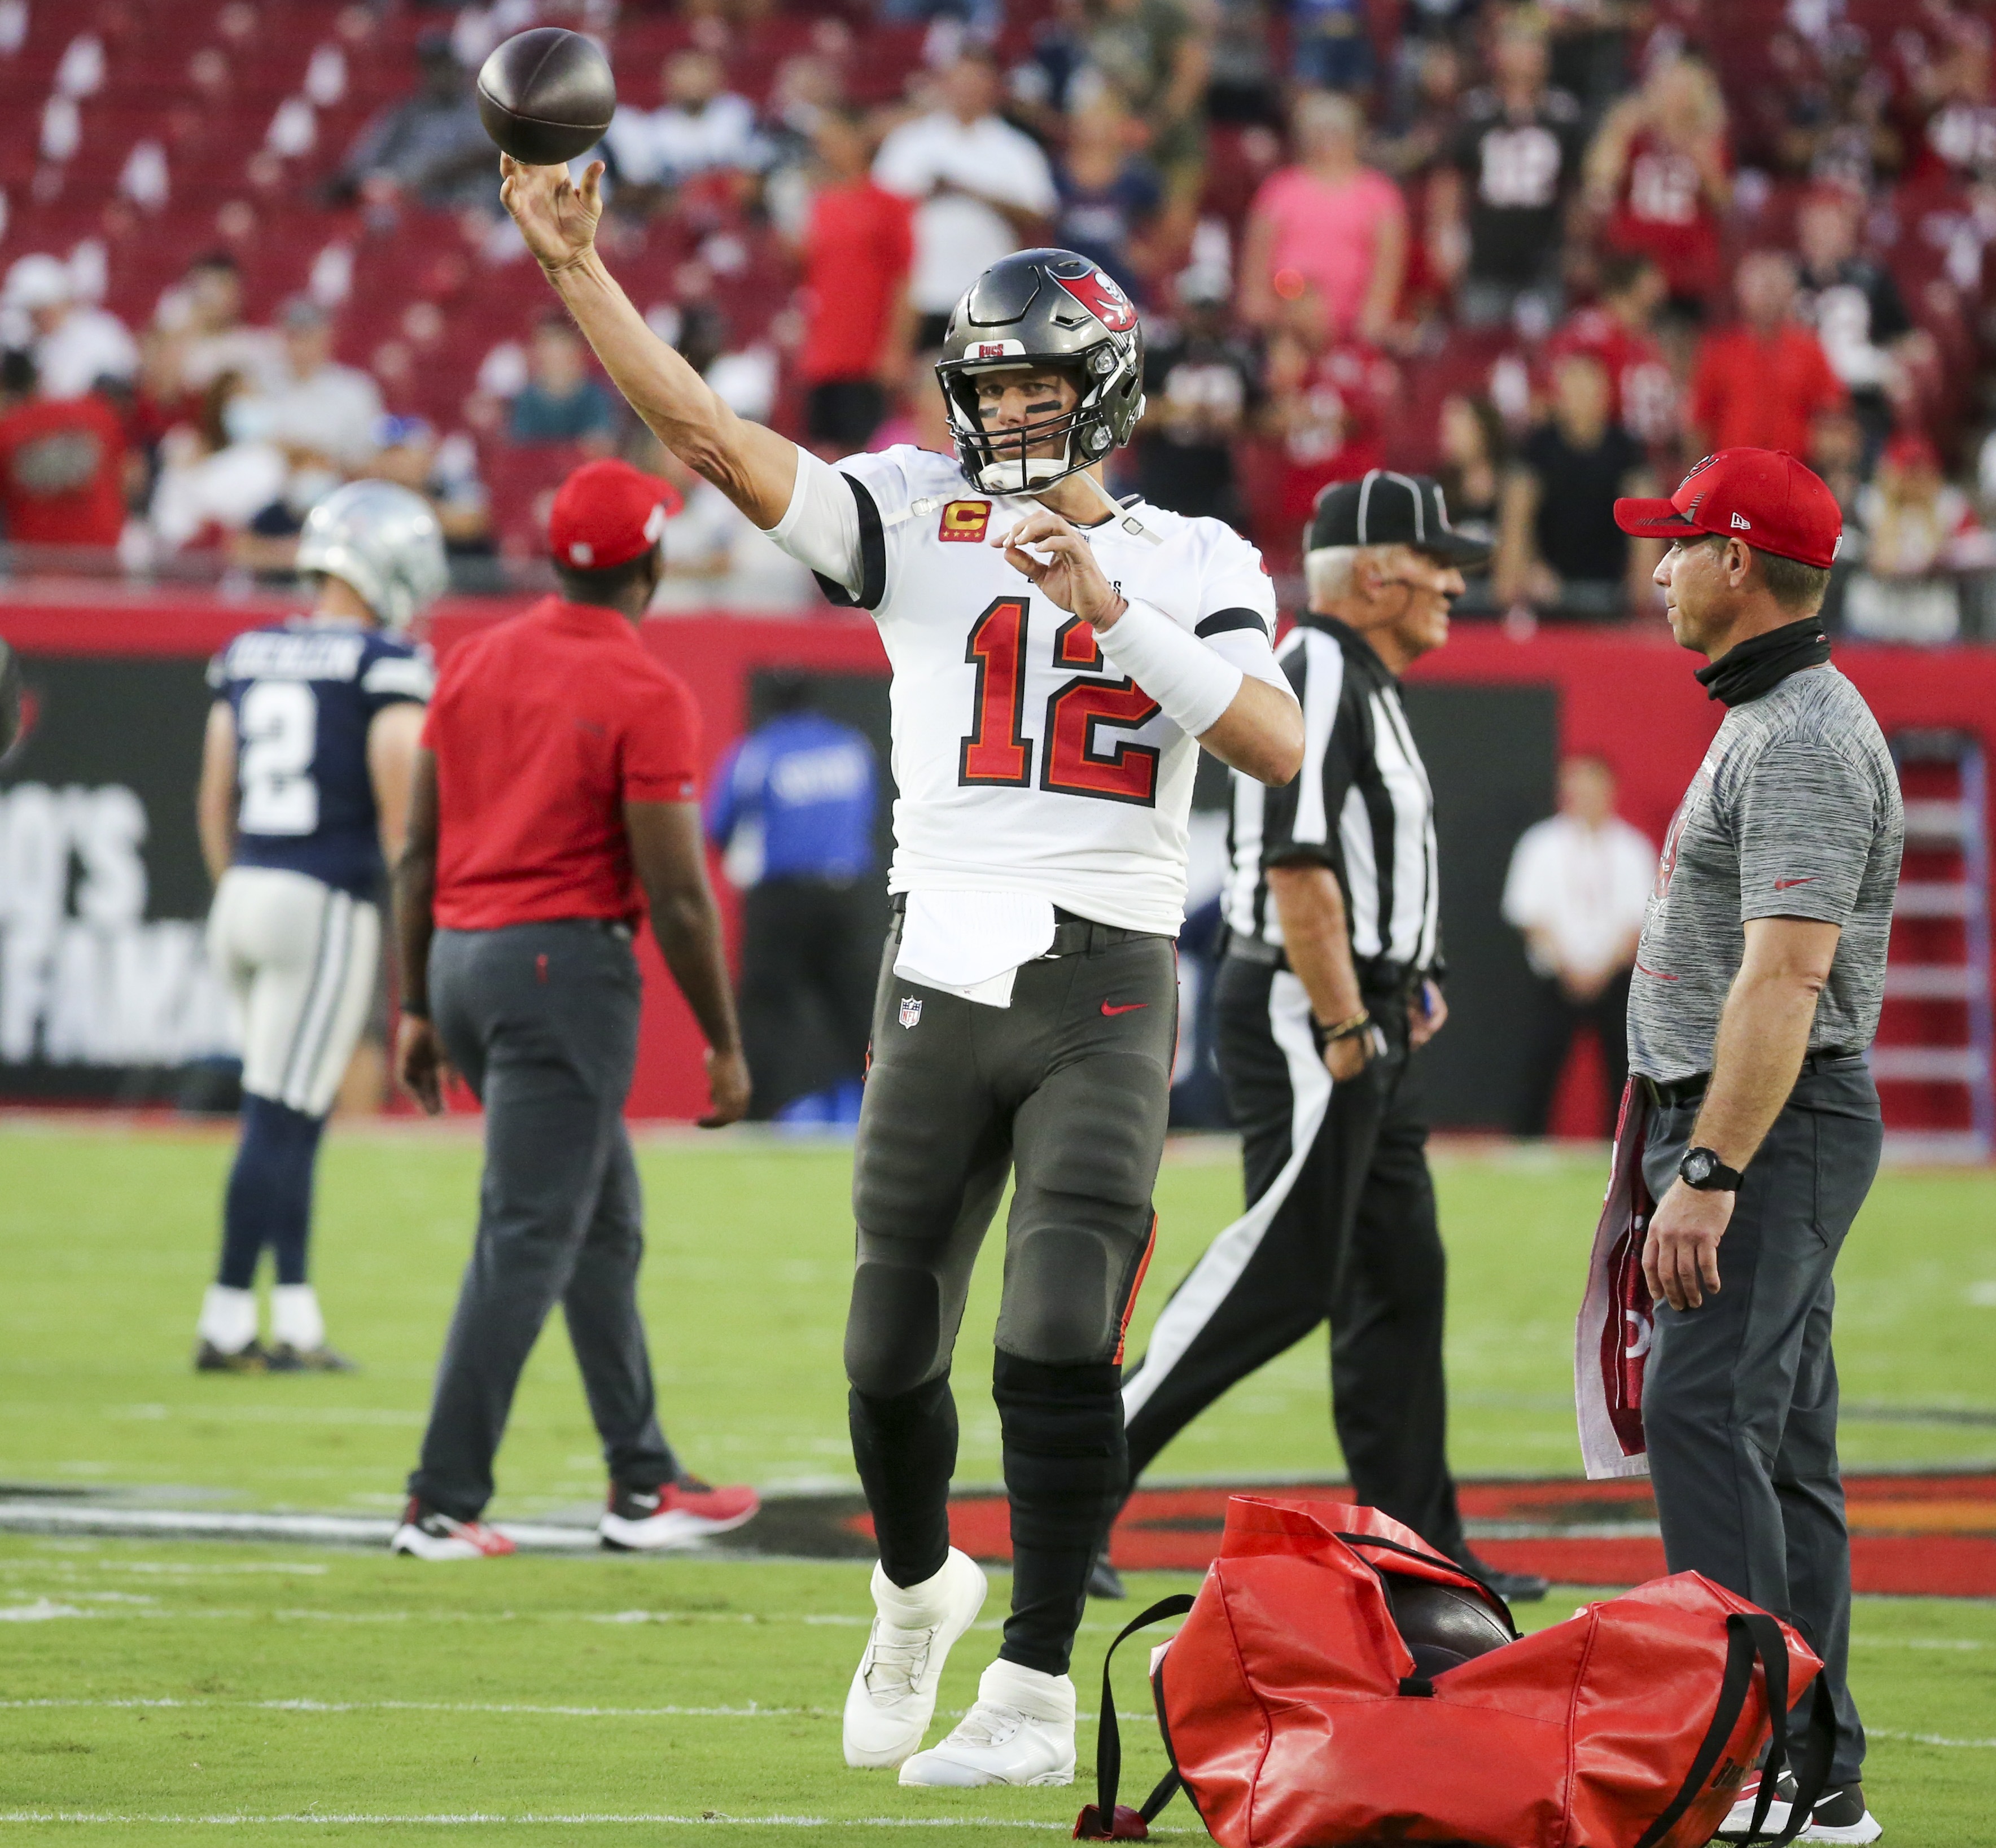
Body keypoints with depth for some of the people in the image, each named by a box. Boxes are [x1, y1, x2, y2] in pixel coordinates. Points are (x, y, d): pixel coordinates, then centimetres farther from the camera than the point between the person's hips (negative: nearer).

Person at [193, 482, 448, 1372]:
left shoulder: (248, 657, 12)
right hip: (330, 900, -7)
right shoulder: (387, 664, -7)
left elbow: (214, 797, 15)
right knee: (278, 1120, -4)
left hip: (245, 892, 7)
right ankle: (227, 1322, -3)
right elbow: (400, 804, -11)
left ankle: (297, 1321, 13)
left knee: (294, 1119, 14)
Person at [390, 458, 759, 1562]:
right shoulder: (645, 696, -11)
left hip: (460, 960, 8)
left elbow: (419, 852, 11)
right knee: (529, 1242, -4)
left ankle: (643, 1484, 21)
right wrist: (723, 1043, -4)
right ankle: (444, 1503, -6)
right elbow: (676, 893, -13)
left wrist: (416, 1008, 18)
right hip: (565, 964, -8)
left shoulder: (473, 665, 9)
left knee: (606, 1223, 17)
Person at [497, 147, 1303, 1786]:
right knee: (895, 1349, 7)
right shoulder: (920, 525, 7)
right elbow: (712, 439, -4)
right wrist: (579, 268, -14)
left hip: (1105, 991, -2)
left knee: (1059, 1341, -13)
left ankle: (1036, 1694, -7)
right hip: (939, 975, 2)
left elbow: (1276, 745, -11)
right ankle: (920, 1590, 35)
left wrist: (1108, 610, -17)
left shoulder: (1192, 566, 5)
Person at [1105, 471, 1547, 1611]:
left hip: (1363, 1019, 11)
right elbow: (1297, 867, -22)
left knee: (1401, 1279, 9)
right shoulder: (1317, 675, -15)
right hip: (1307, 1013, -11)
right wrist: (1344, 1026, -22)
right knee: (1284, 1278, -12)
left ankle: (1417, 1547, 12)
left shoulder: (1365, 684, 18)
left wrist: (1403, 991, 16)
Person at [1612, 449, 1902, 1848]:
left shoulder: (1802, 738, -16)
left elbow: (1788, 971, -24)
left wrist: (1710, 1175, -28)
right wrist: (1699, 1160, 22)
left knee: (1703, 1416, -20)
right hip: (1759, 1133, 11)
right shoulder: (1766, 720, 19)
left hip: (1770, 1125, -11)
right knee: (1779, 1443, 11)